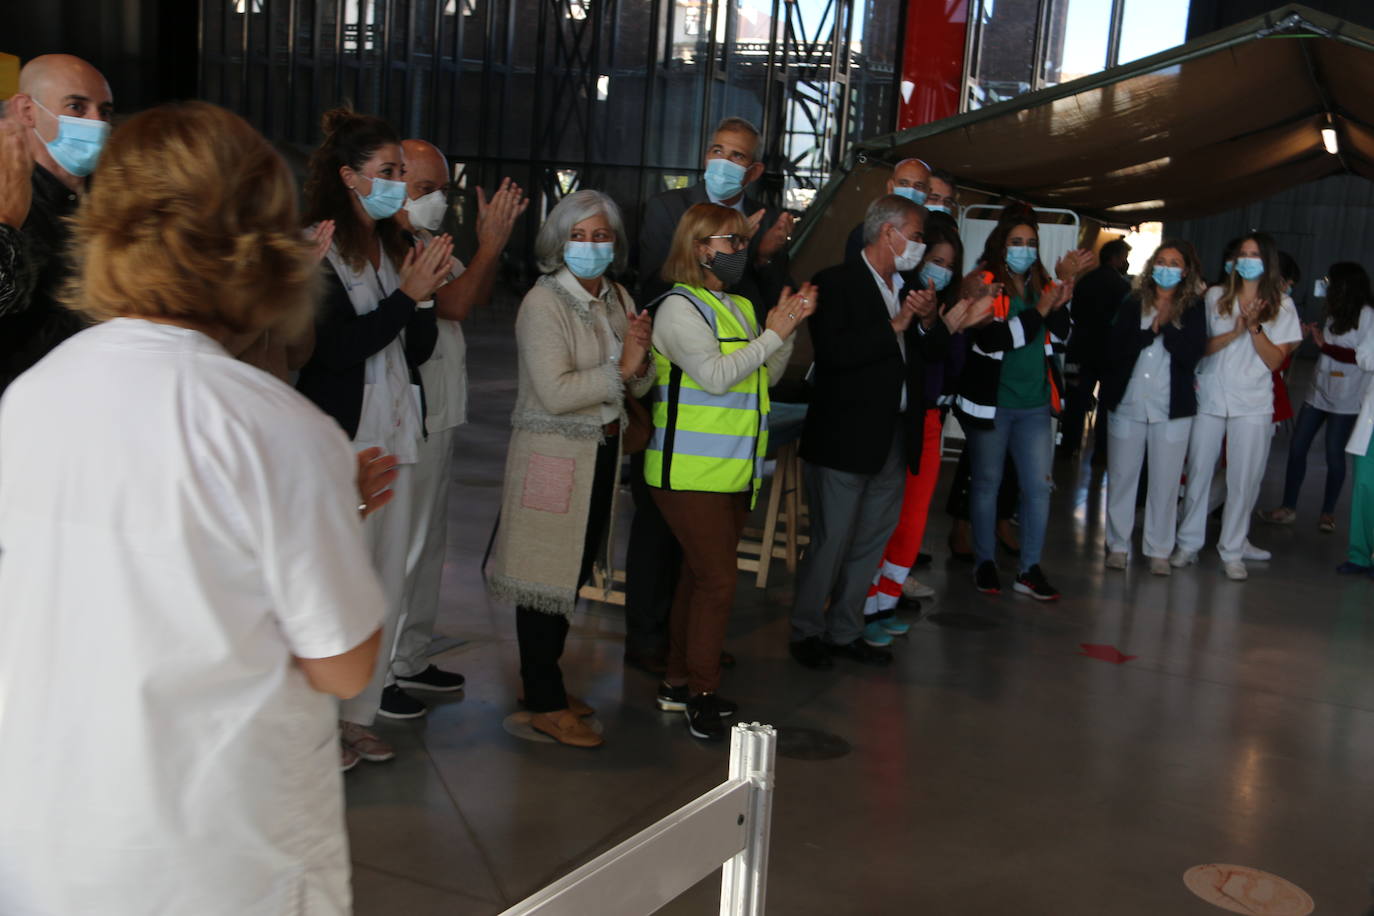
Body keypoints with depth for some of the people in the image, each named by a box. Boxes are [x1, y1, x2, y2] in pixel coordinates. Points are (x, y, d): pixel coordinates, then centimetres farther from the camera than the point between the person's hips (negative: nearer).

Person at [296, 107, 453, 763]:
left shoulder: (398, 245, 13)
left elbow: (420, 349, 12)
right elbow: (336, 346, -16)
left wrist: (424, 294, -5)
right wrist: (407, 295, -13)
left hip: (396, 432, 7)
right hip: (343, 437, -7)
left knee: (389, 575, 10)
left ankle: (357, 714, 22)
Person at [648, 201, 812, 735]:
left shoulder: (739, 308, 15)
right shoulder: (679, 308, -9)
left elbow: (767, 374, 17)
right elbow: (716, 376, -19)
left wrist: (787, 329, 3)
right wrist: (773, 334, -15)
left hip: (733, 470, 8)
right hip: (691, 472, -8)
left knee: (701, 576, 12)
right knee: (717, 580, -8)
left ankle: (678, 683, 23)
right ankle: (701, 694, 4)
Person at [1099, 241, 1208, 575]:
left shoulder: (1193, 310, 2)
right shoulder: (1132, 305, 4)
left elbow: (1191, 355, -12)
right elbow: (1114, 351, -8)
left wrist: (1165, 324, -13)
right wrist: (1151, 330, -14)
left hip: (1172, 408, -1)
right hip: (1127, 404, 1)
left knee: (1165, 482, 4)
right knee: (1121, 477, 7)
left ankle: (1159, 550, 13)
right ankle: (1118, 544, 19)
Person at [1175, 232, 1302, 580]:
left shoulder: (1281, 306, 5)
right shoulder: (1215, 297, 5)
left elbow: (1275, 360, -2)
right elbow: (1200, 346, -2)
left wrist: (1254, 327, -15)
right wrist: (1234, 333, -17)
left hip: (1253, 405, 0)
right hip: (1210, 398, 0)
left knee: (1244, 481, 1)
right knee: (1198, 473, 5)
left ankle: (1232, 552, 11)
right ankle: (1188, 544, 16)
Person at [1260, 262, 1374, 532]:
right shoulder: (1336, 313, 13)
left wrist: (1324, 345, -12)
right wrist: (1315, 333, 7)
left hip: (1344, 399, -7)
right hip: (1318, 393, 7)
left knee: (1334, 454, 2)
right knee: (1297, 447, 4)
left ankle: (1328, 512, 16)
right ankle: (1288, 507, 11)